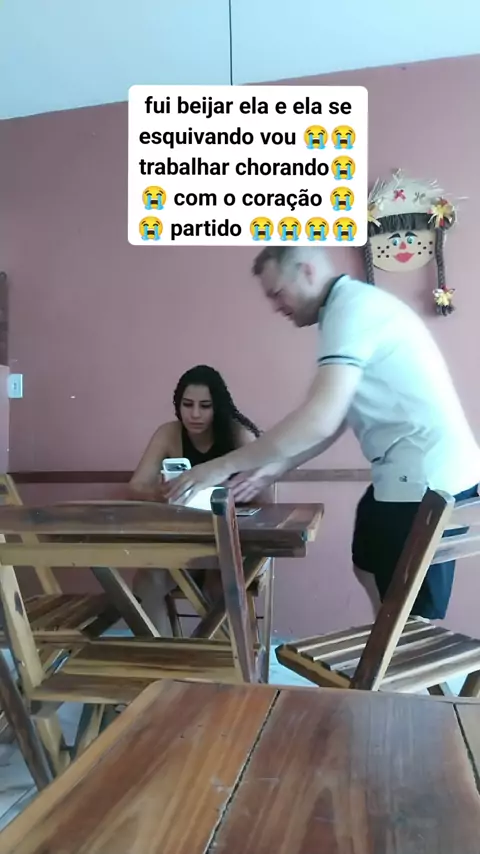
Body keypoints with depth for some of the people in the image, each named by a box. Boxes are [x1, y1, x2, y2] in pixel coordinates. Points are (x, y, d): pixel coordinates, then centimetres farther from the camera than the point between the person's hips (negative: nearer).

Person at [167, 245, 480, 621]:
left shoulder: (351, 307, -18)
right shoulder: (353, 307, 14)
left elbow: (319, 420, -28)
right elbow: (336, 419, 14)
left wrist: (223, 466, -21)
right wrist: (277, 466, 10)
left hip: (427, 475, -11)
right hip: (412, 471, 11)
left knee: (414, 616, 1)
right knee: (369, 568, 24)